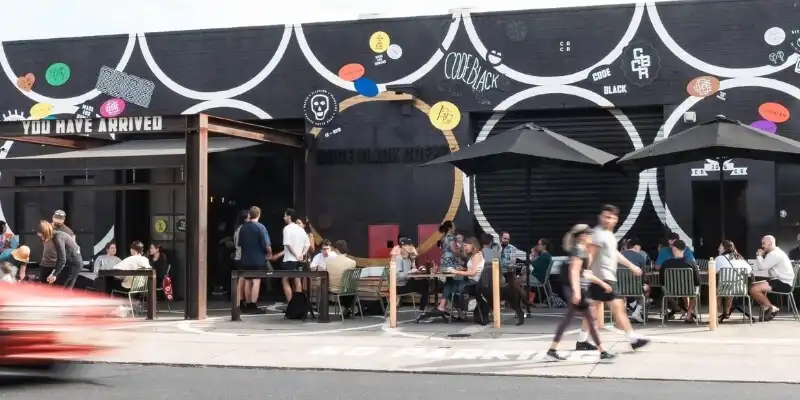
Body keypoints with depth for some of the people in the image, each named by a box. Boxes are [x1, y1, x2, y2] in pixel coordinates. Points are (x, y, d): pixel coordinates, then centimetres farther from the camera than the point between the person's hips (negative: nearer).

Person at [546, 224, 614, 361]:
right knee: (590, 319, -6)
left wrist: (602, 283, 27)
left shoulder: (582, 250, 19)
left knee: (567, 320, 9)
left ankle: (552, 350, 10)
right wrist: (576, 291, -28)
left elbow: (585, 273, 25)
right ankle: (603, 352, -3)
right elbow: (574, 271, -21)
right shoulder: (579, 250, -11)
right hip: (577, 290, -10)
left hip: (579, 290, 10)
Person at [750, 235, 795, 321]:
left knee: (754, 289, -22)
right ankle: (766, 309, 6)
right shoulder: (773, 253, 19)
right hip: (778, 280, 11)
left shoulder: (775, 254, -15)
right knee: (752, 286, 11)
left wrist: (759, 256, -5)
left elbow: (761, 266, -22)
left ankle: (772, 308, -6)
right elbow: (764, 268, 14)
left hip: (784, 283, -11)